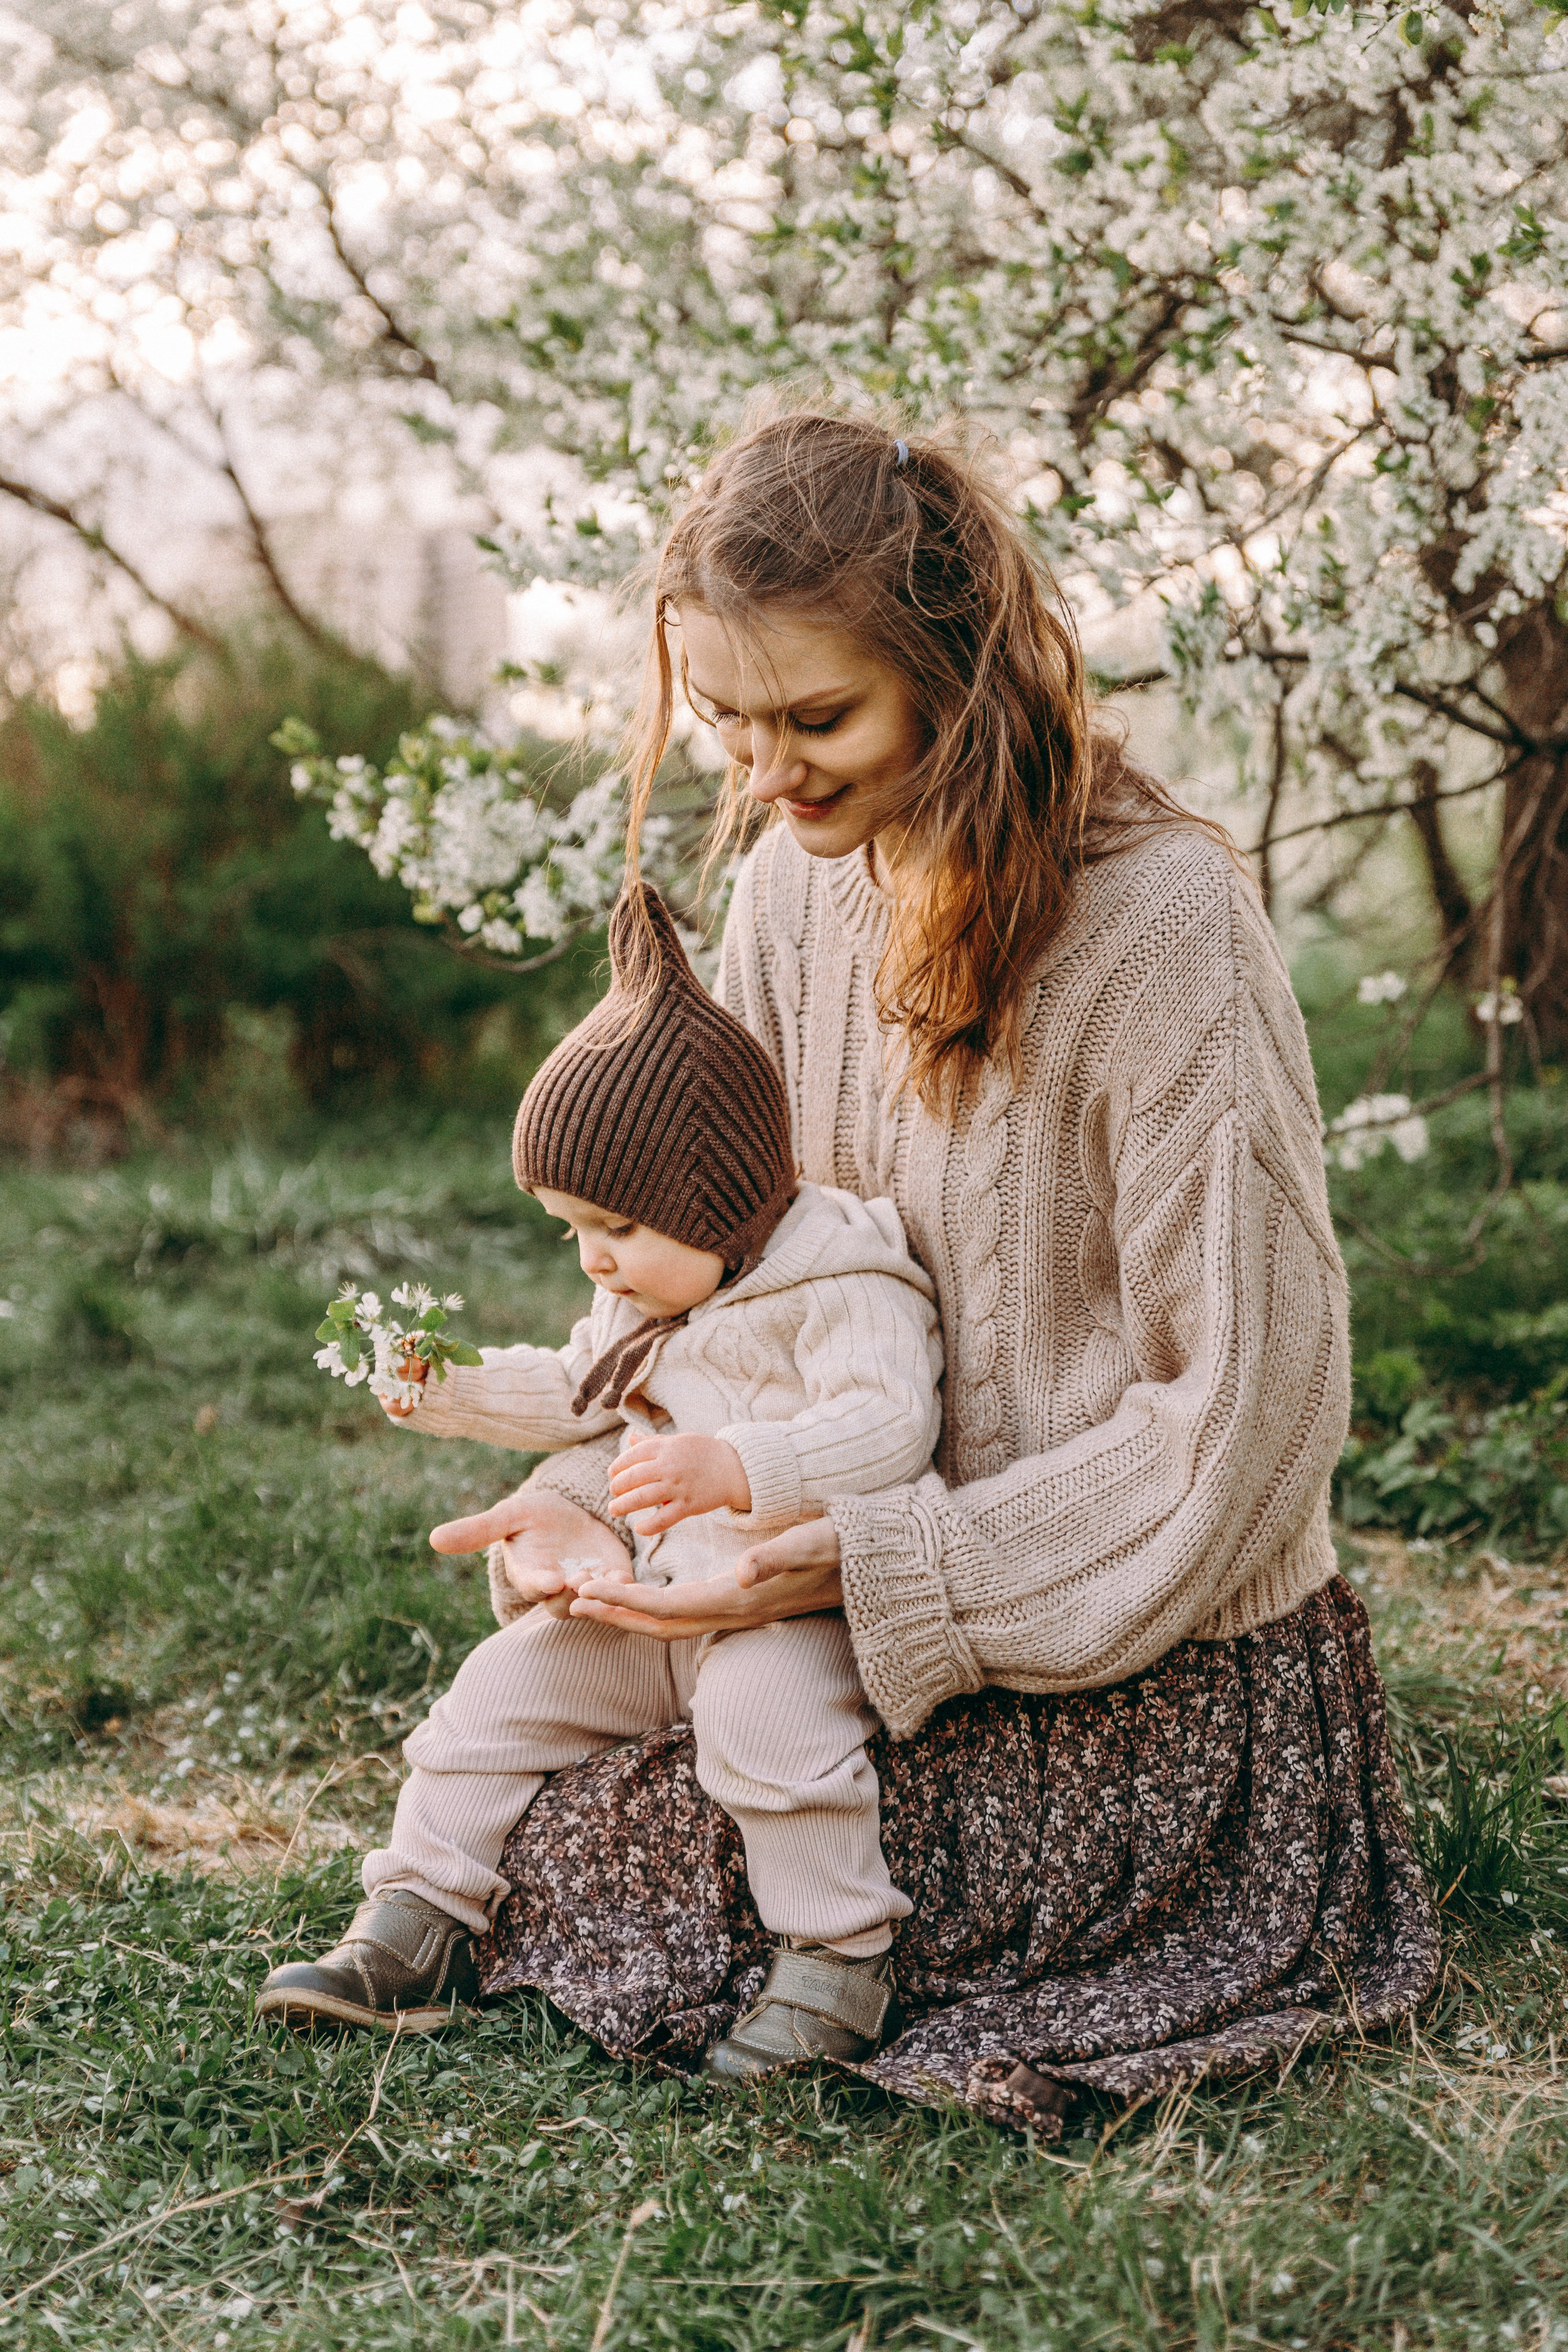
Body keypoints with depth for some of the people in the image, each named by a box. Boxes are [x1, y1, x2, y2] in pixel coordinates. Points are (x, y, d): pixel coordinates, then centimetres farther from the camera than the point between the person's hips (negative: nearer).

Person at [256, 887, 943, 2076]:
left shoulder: (844, 1289, -14)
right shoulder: (649, 1296, 15)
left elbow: (885, 1429, -28)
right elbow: (577, 1393, 30)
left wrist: (734, 1467, -42)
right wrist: (450, 1386, 16)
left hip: (799, 1601, -8)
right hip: (657, 1599, 9)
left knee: (764, 1702, -36)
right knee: (506, 1680, 3)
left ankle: (840, 1963, -24)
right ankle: (415, 1928, 11)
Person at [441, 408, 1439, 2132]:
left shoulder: (1164, 922, -23)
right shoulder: (796, 883, -1)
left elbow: (1241, 1402, -21)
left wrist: (875, 1570, -24)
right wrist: (594, 1492, -12)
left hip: (1142, 1675, -7)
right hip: (880, 1639, 7)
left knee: (614, 1902, -8)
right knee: (524, 1799, 5)